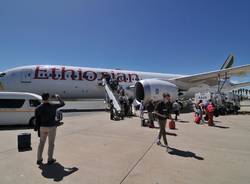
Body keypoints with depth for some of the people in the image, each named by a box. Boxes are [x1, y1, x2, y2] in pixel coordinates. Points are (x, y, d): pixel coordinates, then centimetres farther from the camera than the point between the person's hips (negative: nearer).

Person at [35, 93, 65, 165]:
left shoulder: (38, 108, -6)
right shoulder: (53, 106, -12)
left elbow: (37, 120, -2)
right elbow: (62, 104, 5)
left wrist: (38, 129, 10)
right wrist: (58, 97, 21)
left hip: (43, 127, 3)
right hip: (52, 127, -3)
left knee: (41, 143, 18)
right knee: (51, 143, 9)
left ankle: (39, 159, 25)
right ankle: (50, 160, 18)